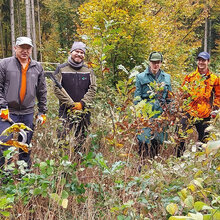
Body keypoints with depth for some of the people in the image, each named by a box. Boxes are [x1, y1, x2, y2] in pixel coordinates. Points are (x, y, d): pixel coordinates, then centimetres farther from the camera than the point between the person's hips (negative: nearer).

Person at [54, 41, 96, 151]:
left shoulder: (88, 71, 13)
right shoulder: (61, 69, 5)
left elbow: (92, 89, 5)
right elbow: (57, 88, -4)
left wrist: (82, 103, -10)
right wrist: (71, 104, -11)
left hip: (84, 111, 3)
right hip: (66, 110, -2)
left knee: (81, 140, 5)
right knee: (63, 138, -9)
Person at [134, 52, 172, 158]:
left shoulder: (166, 77, 14)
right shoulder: (141, 77, 4)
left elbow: (170, 98, 18)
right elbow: (137, 97, 2)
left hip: (161, 114, 3)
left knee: (158, 141, 5)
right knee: (144, 141, -8)